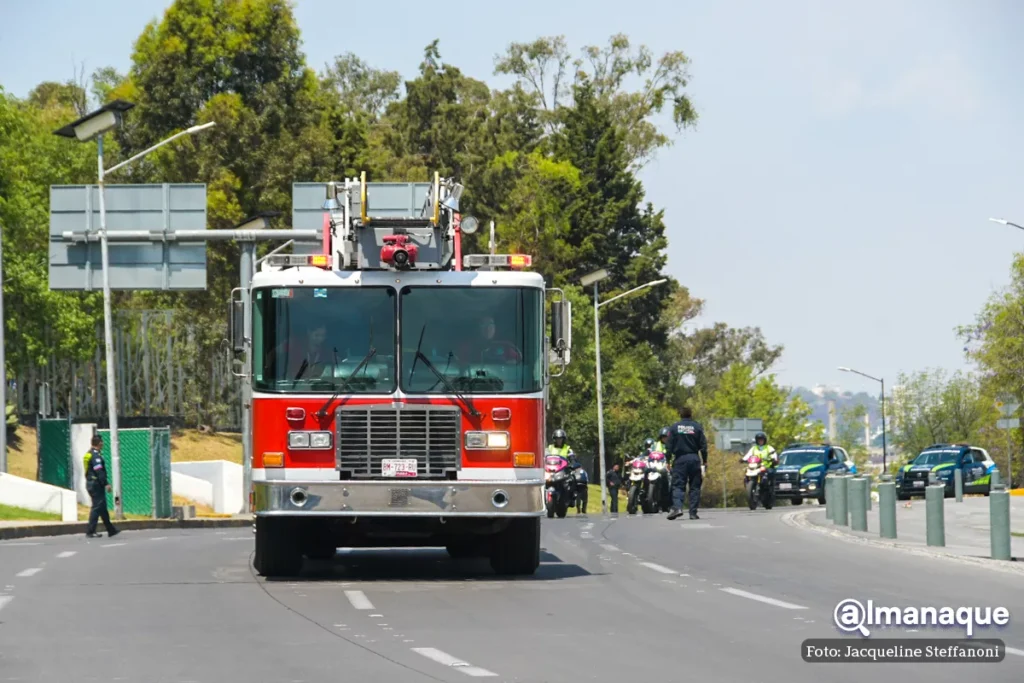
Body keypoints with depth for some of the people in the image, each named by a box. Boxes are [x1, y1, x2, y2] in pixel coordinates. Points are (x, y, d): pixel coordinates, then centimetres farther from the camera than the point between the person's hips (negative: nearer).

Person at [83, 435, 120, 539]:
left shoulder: (89, 454, 16)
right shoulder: (96, 455, -16)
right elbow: (99, 472, -22)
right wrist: (106, 484, -21)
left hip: (90, 483, 10)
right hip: (97, 484, -10)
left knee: (103, 508, 15)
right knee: (97, 507, -7)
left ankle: (111, 530, 23)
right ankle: (90, 531, -9)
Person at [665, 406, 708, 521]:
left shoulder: (674, 428, 1)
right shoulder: (697, 427, 1)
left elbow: (670, 447, 1)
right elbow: (703, 446, 0)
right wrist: (705, 461, 7)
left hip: (680, 459, 0)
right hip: (694, 458, 0)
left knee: (678, 485, -2)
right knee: (695, 486, 6)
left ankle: (677, 506, -25)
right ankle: (693, 512, 2)